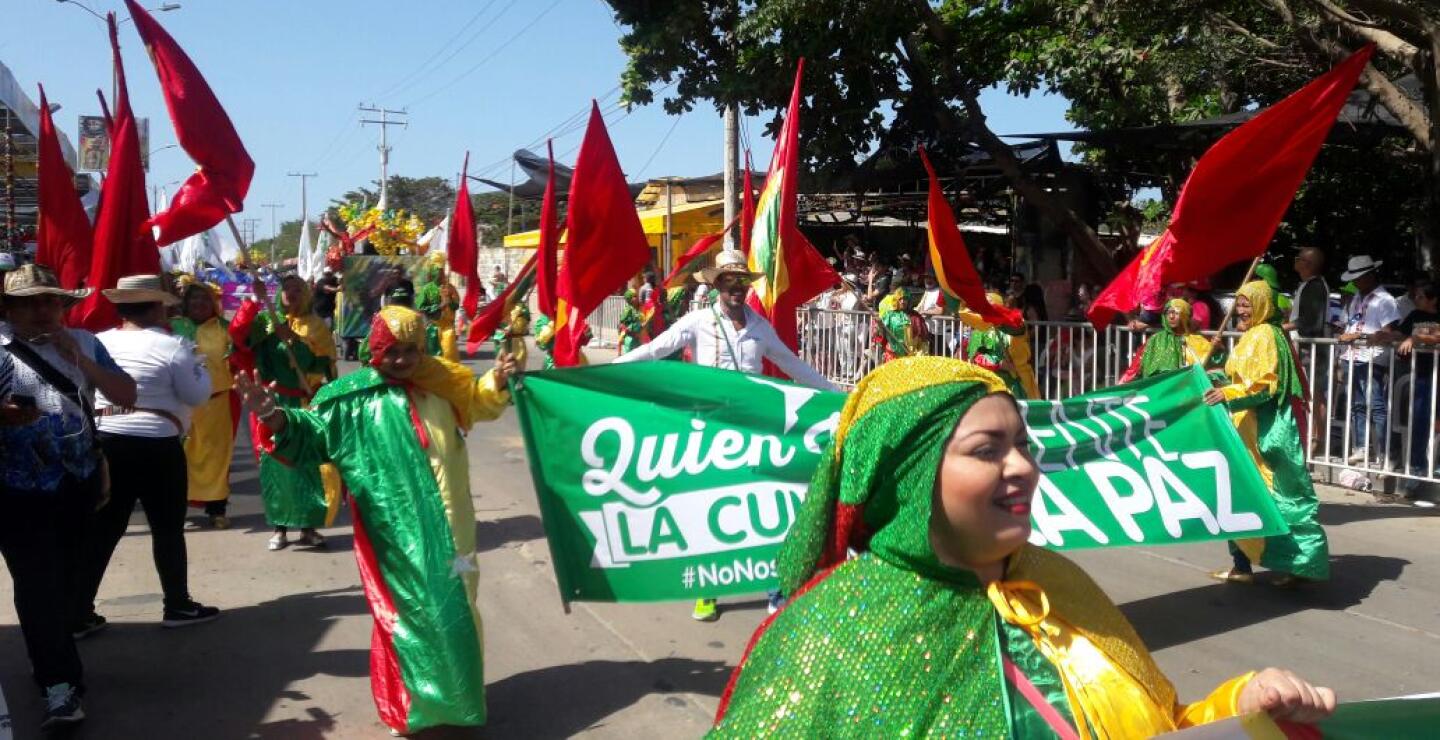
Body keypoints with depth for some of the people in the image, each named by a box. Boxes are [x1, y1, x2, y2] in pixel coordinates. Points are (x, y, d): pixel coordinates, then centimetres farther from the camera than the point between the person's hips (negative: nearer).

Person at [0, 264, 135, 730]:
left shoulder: (84, 343, 5)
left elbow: (126, 395, 0)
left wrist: (80, 358, -12)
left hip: (78, 484, 4)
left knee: (63, 579, 16)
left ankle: (48, 657, 36)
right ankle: (60, 683, -5)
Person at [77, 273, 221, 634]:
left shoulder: (98, 342, 5)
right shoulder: (172, 345, -10)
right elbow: (197, 394, -7)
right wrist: (199, 363, 7)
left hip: (105, 443, 5)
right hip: (157, 447, -5)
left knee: (100, 530, 11)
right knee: (168, 529, 7)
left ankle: (78, 612, 14)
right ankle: (178, 606, 16)